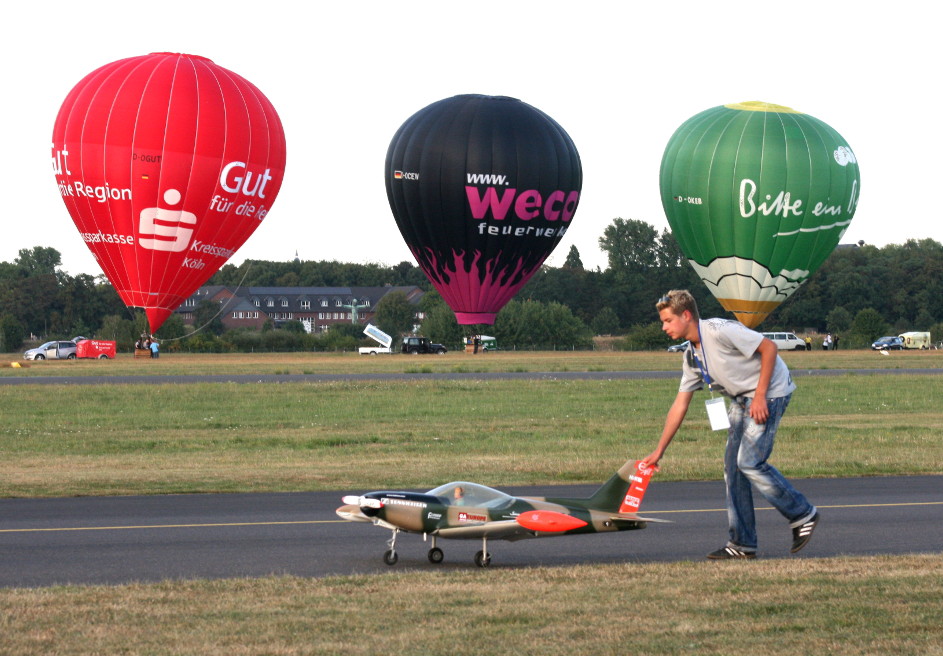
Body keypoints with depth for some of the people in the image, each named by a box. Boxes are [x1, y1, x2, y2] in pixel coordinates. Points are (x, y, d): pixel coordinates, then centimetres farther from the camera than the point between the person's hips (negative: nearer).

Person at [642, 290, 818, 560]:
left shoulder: (720, 331, -21)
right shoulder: (692, 356, 6)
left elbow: (769, 348, -20)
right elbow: (679, 406, 11)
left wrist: (760, 396, -21)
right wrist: (658, 451, 10)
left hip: (769, 393, -9)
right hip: (740, 399, 9)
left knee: (749, 462, -15)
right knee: (732, 465, 3)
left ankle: (803, 515, 0)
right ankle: (741, 543, 8)